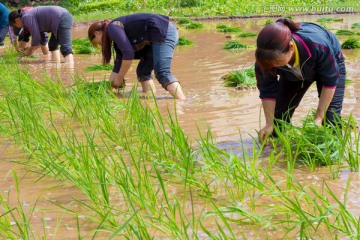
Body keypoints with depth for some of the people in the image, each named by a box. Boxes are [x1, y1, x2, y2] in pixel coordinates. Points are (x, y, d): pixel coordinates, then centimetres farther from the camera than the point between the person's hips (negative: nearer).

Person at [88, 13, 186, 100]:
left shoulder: (113, 28, -7)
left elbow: (128, 53, -14)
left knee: (162, 73, -23)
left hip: (164, 32, -11)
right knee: (143, 71, 15)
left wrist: (119, 79, -4)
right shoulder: (117, 35, 22)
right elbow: (119, 61, 27)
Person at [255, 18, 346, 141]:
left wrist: (319, 117, -30)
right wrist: (269, 124, -25)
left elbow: (330, 81, -31)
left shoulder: (318, 46, -46)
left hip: (330, 63, -3)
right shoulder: (265, 57, -36)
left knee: (331, 117, -15)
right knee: (279, 114, -2)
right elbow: (268, 91, -21)